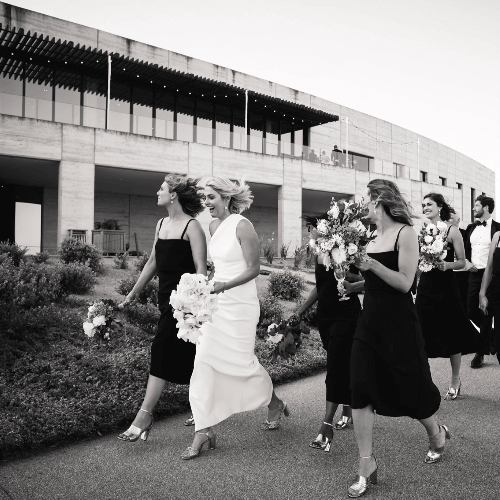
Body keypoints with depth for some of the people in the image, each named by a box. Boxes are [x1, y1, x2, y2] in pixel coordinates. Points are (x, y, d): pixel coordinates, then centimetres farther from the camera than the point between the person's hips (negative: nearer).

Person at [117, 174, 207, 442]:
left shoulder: (192, 226, -11)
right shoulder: (161, 224, 12)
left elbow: (201, 268, -15)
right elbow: (152, 263, 18)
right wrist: (132, 294, 21)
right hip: (166, 296, 8)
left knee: (163, 350, -8)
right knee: (185, 354, 14)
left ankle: (145, 415, -1)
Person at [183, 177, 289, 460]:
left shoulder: (242, 226, -14)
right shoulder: (214, 225, 8)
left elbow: (254, 269, -14)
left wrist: (223, 286, -23)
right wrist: (211, 287, 15)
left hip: (240, 303, -7)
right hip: (216, 302, 7)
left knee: (242, 361, 5)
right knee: (205, 363, 1)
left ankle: (275, 405, 33)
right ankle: (204, 430, 10)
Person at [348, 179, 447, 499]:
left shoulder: (405, 233, -10)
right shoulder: (369, 237, 7)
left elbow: (405, 283, -17)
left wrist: (372, 264, -27)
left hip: (398, 322, -5)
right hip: (369, 319, 6)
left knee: (410, 387, 11)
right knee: (361, 387, -1)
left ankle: (437, 434, 43)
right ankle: (367, 465, 10)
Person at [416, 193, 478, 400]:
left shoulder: (451, 230, -4)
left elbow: (462, 262, -3)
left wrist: (447, 265, -21)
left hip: (446, 287, -3)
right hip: (425, 286, 3)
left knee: (452, 336, 8)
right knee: (422, 336, 2)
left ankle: (455, 381, 26)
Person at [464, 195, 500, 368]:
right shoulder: (471, 228, 10)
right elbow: (464, 249, 15)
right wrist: (467, 262, -2)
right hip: (474, 274, 5)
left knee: (486, 313, 1)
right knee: (471, 311, 7)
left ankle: (481, 352, 10)